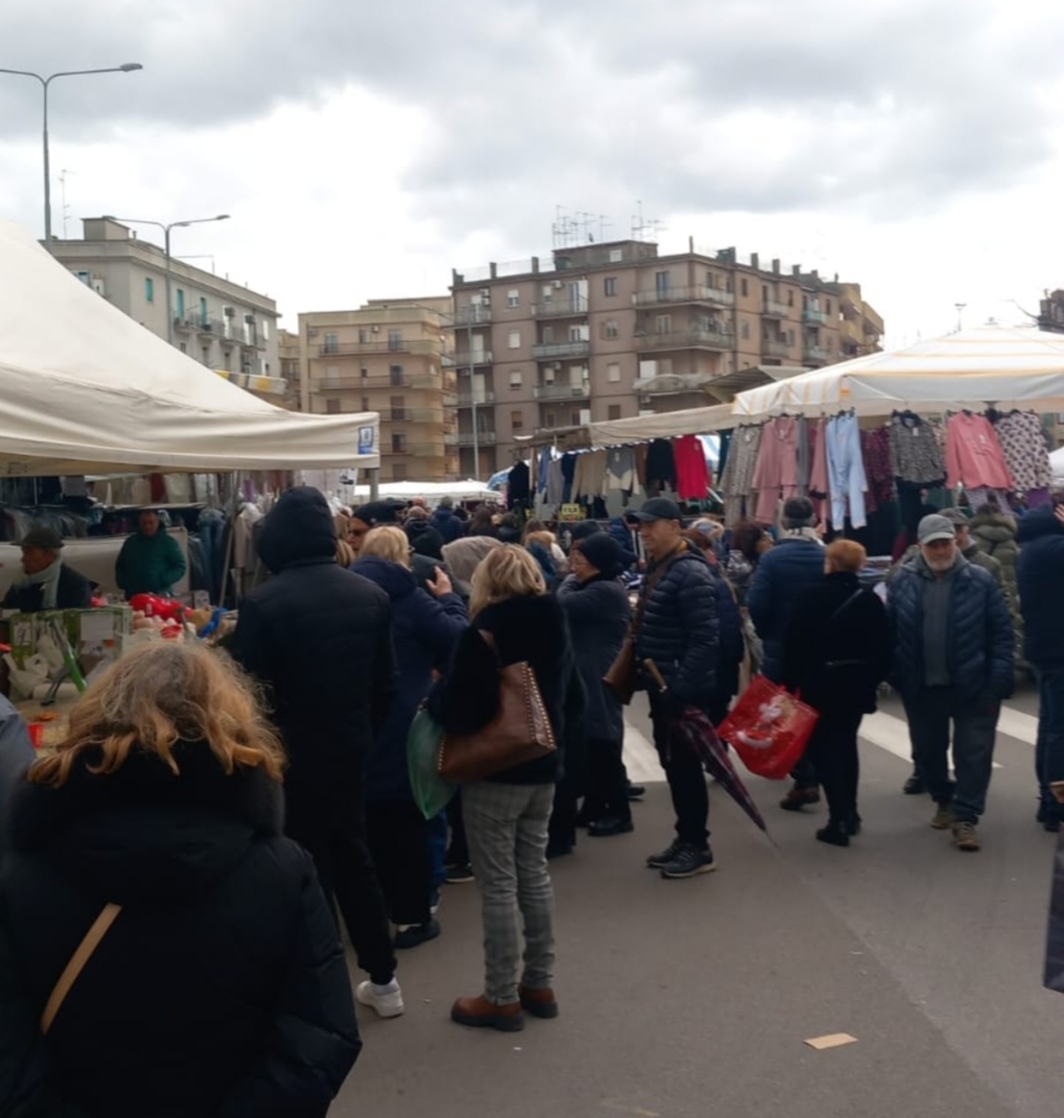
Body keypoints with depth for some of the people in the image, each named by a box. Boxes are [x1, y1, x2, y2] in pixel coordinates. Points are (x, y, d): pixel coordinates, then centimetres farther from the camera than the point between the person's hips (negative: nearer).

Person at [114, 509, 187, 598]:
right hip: (133, 597, 4)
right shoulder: (131, 542, 14)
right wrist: (123, 584, 6)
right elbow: (120, 566, 24)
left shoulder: (168, 542, 3)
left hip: (160, 596, -4)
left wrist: (163, 582, -15)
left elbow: (180, 567, -1)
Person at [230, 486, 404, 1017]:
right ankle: (382, 979, 28)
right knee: (352, 856, 19)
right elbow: (386, 684, 4)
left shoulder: (263, 603, -18)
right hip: (350, 749, 5)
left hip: (291, 756, -5)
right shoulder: (371, 594, -1)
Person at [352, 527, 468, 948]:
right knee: (408, 824, 4)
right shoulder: (409, 599, -11)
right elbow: (457, 641, -12)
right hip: (404, 730, -5)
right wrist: (447, 597, 2)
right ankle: (411, 916, 9)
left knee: (368, 822, 17)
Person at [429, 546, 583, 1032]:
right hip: (542, 769, 7)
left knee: (498, 884, 1)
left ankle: (502, 997, 9)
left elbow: (457, 712, -20)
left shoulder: (484, 633, -18)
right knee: (534, 872, 17)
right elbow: (575, 701, 12)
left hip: (494, 772, -7)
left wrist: (435, 693, 0)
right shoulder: (556, 627, 4)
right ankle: (539, 983, 25)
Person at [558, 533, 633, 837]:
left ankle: (619, 813, 6)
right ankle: (595, 807, 25)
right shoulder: (601, 588, 15)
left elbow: (562, 604, -21)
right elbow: (571, 606, 12)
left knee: (604, 745, -4)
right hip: (591, 677, 11)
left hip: (600, 679, -11)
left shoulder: (605, 592, -20)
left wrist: (570, 580, -5)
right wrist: (575, 578, 1)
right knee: (592, 745, 15)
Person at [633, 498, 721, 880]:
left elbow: (705, 638, -24)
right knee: (672, 764, 15)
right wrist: (644, 676, 15)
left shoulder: (690, 574, -18)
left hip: (684, 690, -10)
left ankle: (698, 847, 9)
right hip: (662, 686, 10)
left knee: (685, 765, -2)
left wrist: (681, 687, -26)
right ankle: (684, 839, 26)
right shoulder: (658, 569, 13)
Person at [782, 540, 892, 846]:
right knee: (846, 744, 19)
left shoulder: (810, 598, -10)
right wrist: (873, 680, 11)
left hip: (820, 684, -4)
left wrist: (791, 682, -3)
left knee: (824, 747, 2)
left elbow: (795, 644, -11)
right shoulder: (870, 601, -1)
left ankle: (839, 819, -7)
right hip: (857, 685, 4)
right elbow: (884, 648, 0)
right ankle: (849, 814, 25)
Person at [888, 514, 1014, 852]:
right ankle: (944, 801, 36)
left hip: (972, 685, -2)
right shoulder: (904, 581, 0)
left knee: (973, 751, -1)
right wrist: (895, 675, -2)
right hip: (921, 686, 3)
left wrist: (1000, 679, -10)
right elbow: (889, 630, 3)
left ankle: (965, 817, 6)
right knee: (927, 749, 15)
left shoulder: (979, 581, -5)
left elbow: (1001, 632, -4)